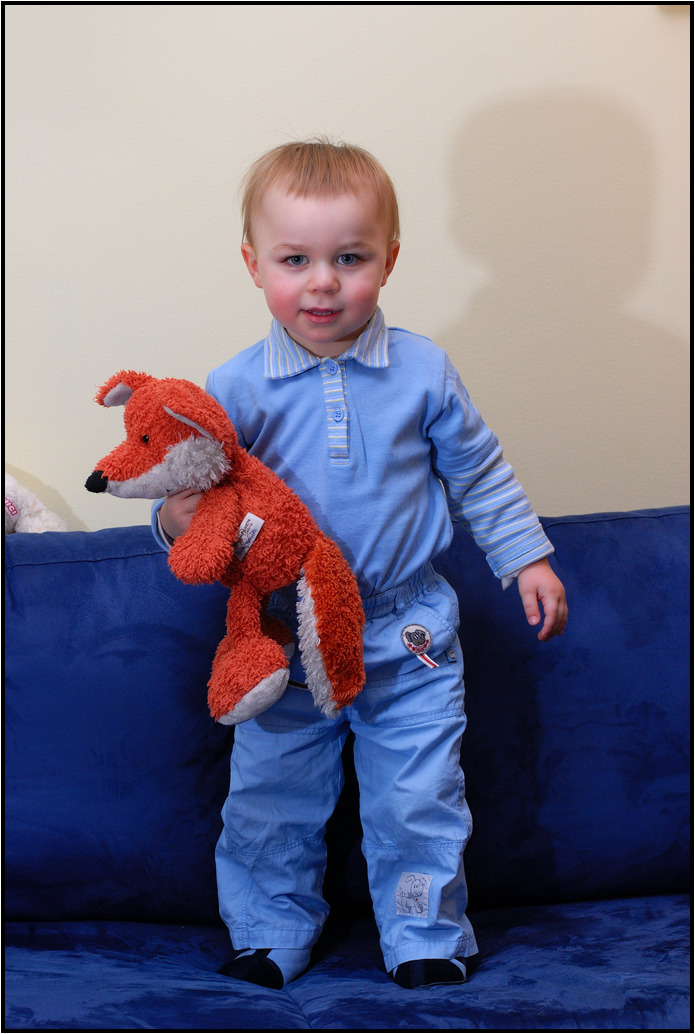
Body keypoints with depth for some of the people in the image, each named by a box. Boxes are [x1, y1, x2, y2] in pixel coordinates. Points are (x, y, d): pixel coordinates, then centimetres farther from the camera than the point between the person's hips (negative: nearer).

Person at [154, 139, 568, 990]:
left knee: (416, 800, 6)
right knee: (269, 802, 11)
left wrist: (527, 560, 8)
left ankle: (428, 940, 26)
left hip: (407, 634, 0)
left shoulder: (423, 372, -6)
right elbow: (195, 498, -4)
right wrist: (176, 521, -26)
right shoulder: (234, 391, -9)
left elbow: (479, 473, 6)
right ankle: (270, 936, 32)